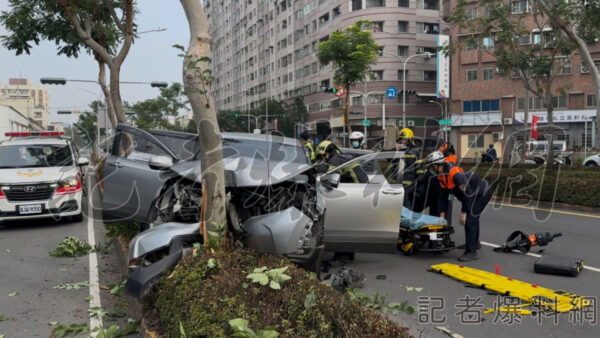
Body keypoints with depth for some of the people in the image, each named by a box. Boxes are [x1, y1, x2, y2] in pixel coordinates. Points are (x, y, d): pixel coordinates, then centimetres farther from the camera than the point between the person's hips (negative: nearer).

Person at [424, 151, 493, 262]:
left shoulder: (455, 174, -31)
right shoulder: (442, 175, 0)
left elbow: (467, 193, -29)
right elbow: (443, 196, 5)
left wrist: (463, 212, -23)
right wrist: (442, 215, 3)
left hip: (483, 193, -10)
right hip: (477, 193, 10)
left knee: (469, 220, -16)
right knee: (473, 217, 25)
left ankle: (471, 252, -13)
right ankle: (474, 243, 48)